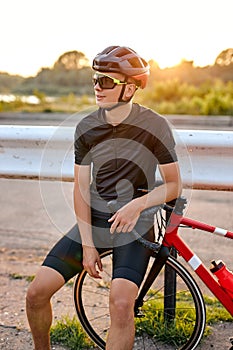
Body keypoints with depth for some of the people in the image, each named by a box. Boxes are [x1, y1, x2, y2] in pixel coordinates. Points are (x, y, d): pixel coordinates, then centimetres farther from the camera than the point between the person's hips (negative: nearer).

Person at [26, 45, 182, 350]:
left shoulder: (154, 126, -9)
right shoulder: (86, 128, 0)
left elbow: (174, 185, -4)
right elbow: (81, 189, 1)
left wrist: (138, 203, -23)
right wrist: (87, 244, -7)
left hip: (135, 223, -3)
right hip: (94, 221, 4)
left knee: (120, 302, -28)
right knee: (37, 292, -6)